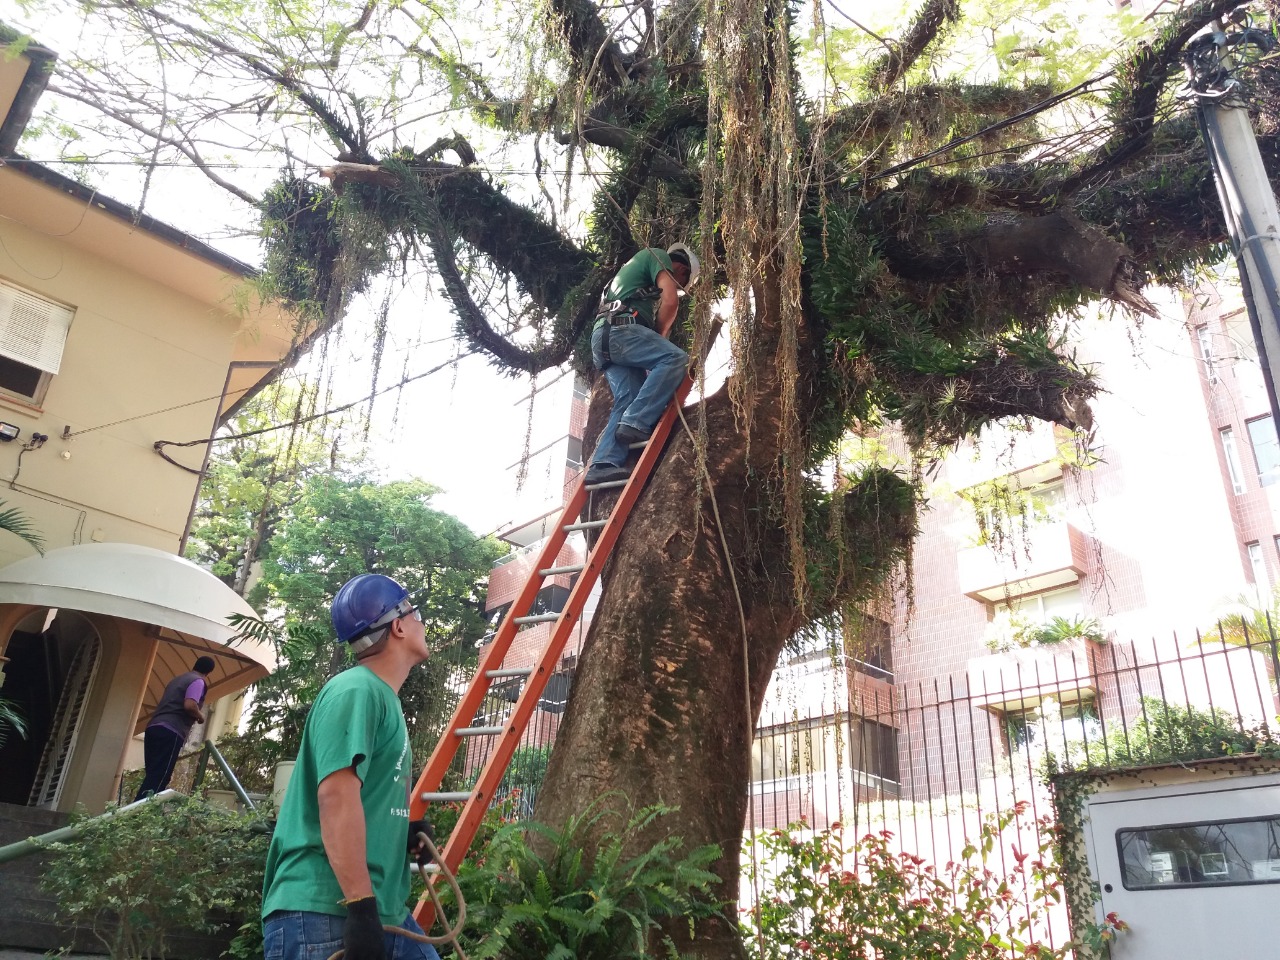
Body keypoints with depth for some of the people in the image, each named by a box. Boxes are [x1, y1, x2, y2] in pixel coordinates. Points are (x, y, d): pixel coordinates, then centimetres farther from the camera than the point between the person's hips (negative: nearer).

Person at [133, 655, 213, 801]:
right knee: (158, 779, -12)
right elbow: (189, 706, -16)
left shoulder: (177, 679, 27)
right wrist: (200, 716, 3)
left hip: (153, 727, 9)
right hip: (170, 732, -8)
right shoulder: (198, 681, -1)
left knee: (152, 776, 6)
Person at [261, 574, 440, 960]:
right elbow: (337, 796, -24)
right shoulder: (356, 690, -13)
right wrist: (360, 905, -27)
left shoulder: (382, 697, 17)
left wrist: (405, 830, 10)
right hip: (324, 913, -9)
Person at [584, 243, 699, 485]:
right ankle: (636, 422, -28)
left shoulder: (641, 265, 41)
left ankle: (605, 463, -16)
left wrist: (654, 342, 22)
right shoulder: (658, 256, 12)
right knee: (675, 358, -20)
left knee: (627, 400, -2)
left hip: (603, 336, 9)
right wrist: (659, 336, 9)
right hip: (621, 329, -9)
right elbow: (670, 302, -3)